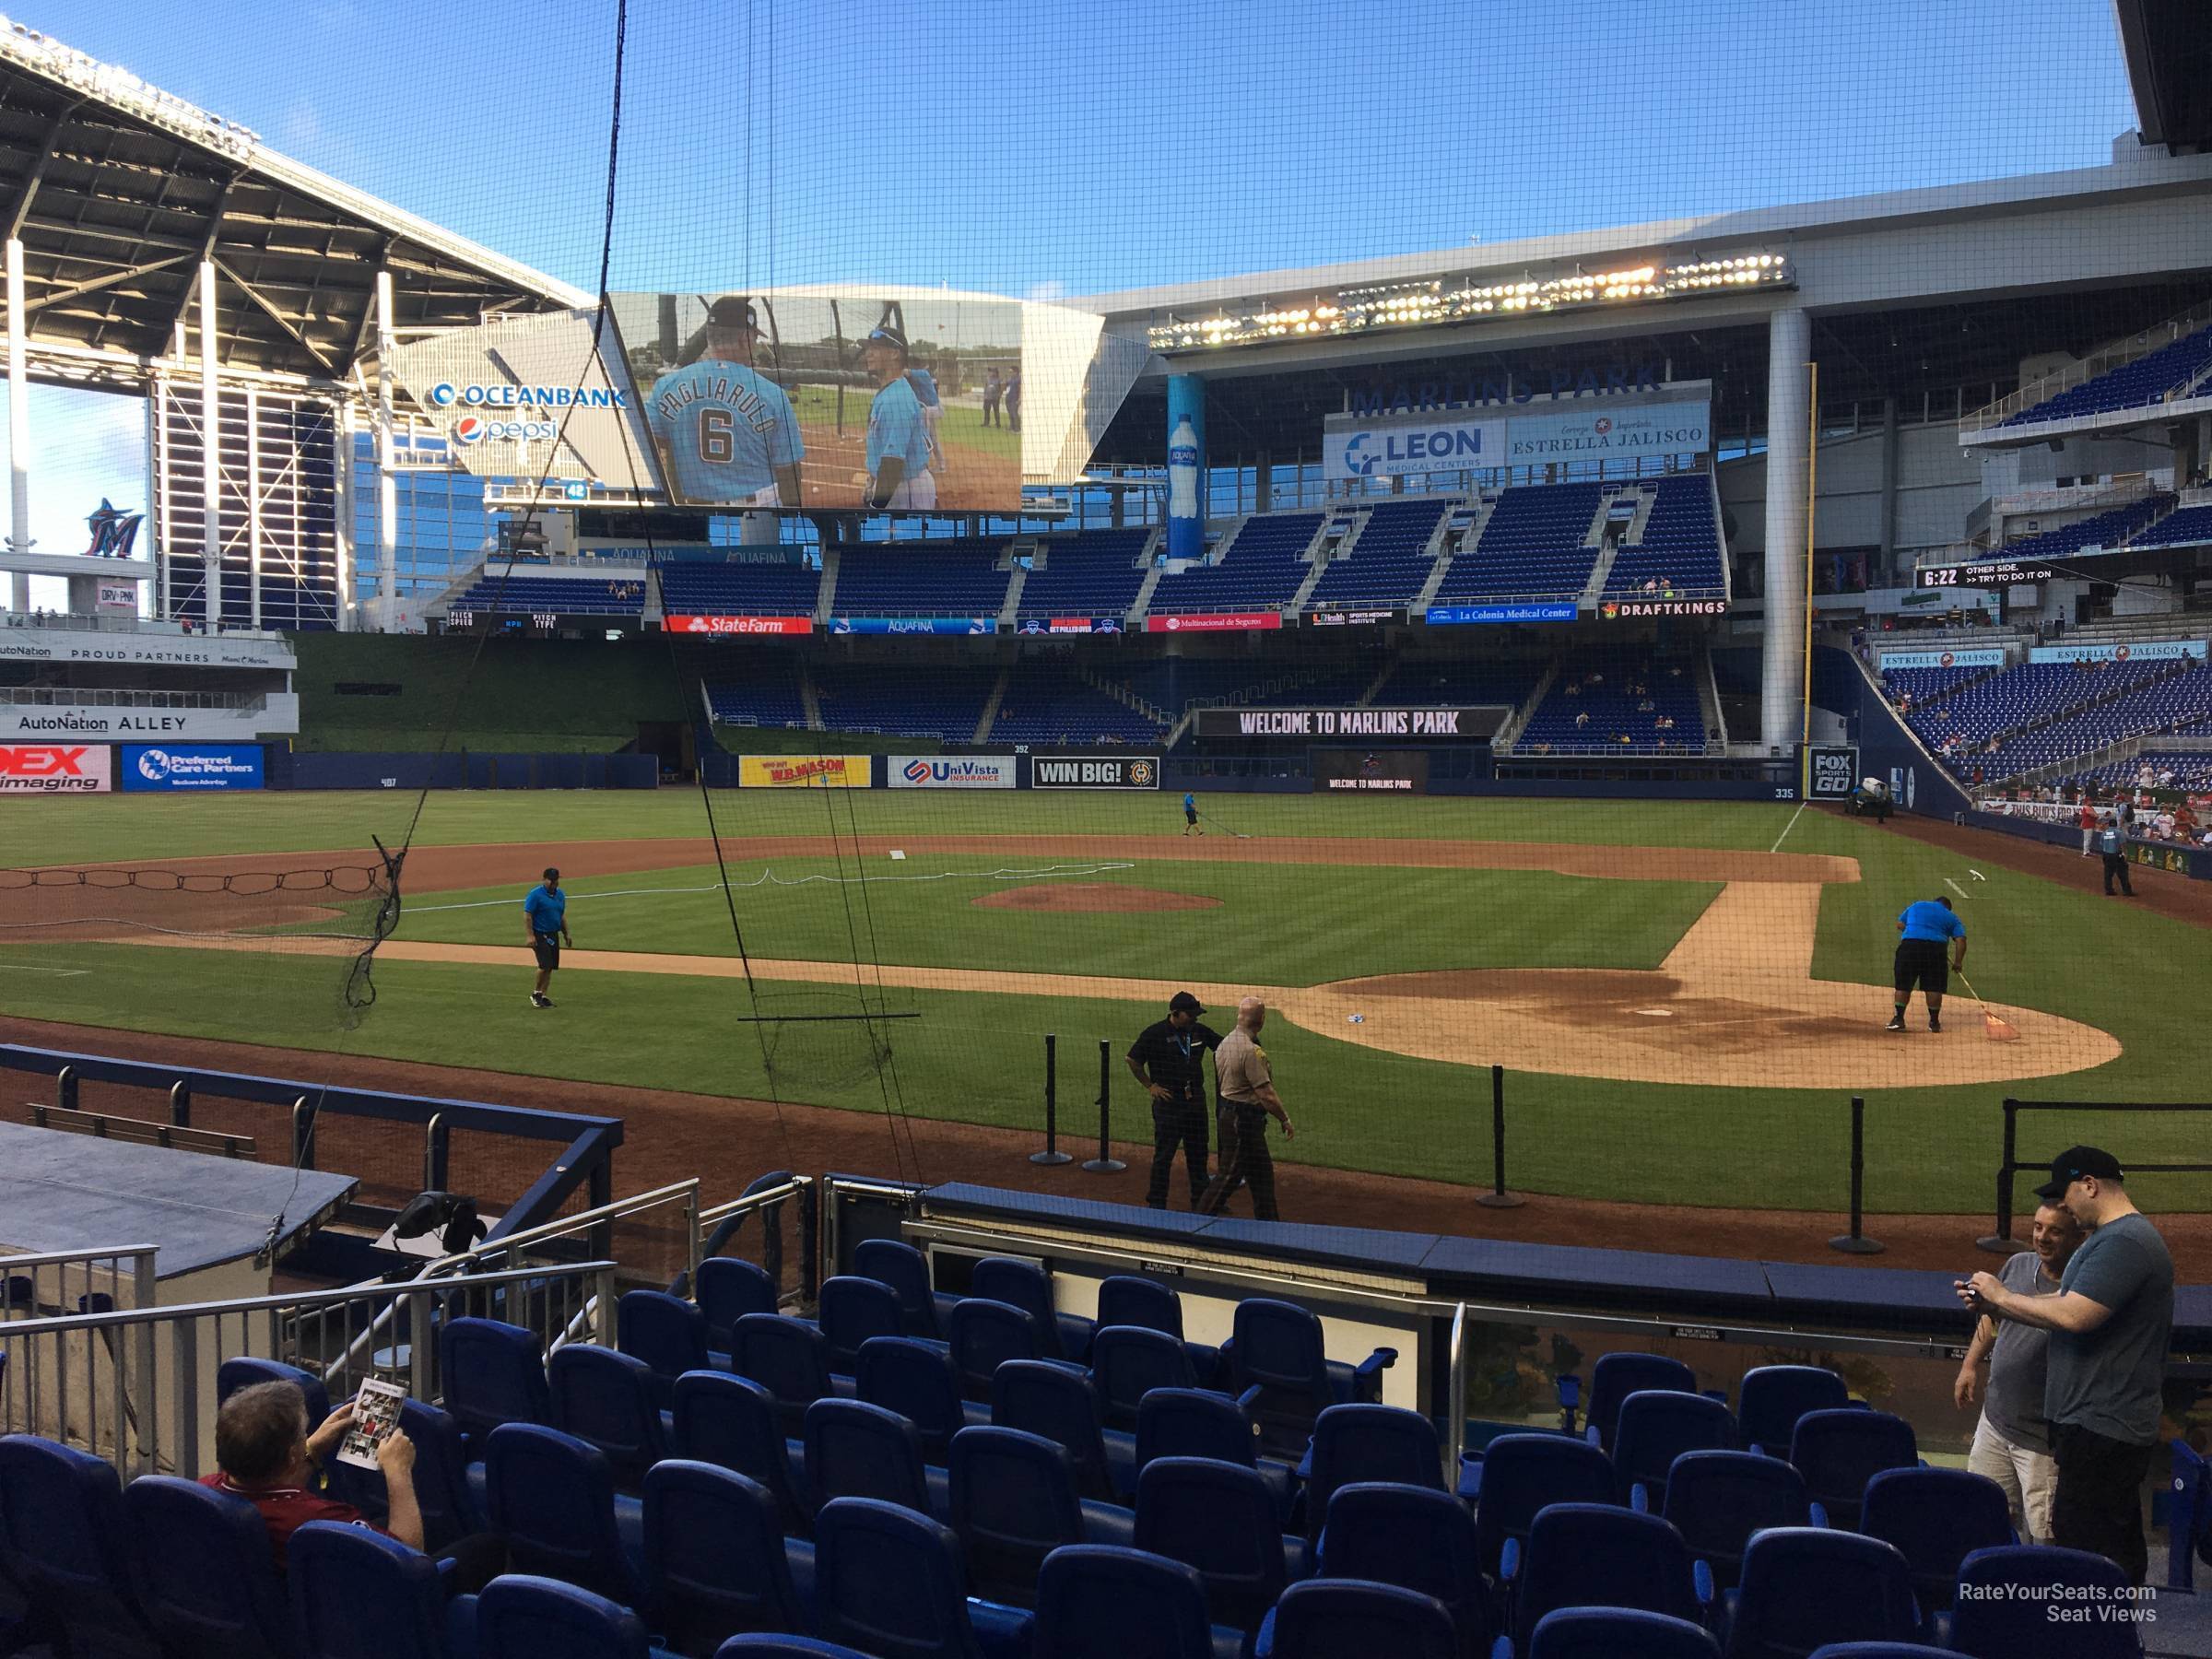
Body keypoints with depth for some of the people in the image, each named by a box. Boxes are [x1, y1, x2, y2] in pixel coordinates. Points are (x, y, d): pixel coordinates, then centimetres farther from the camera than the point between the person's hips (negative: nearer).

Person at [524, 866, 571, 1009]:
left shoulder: (560, 895, 10)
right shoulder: (535, 894, -11)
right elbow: (527, 915, -13)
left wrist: (566, 935, 18)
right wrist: (530, 935, -19)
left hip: (554, 935, 7)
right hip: (539, 935, -7)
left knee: (551, 967, 6)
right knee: (545, 965, -16)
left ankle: (542, 996, 14)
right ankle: (536, 993, 2)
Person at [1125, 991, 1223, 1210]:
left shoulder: (1200, 1031, 5)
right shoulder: (1155, 1033, -11)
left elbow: (1222, 1046, 18)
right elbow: (1132, 1059, -6)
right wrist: (1150, 1086, -6)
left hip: (1196, 1099, 5)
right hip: (1168, 1100, -5)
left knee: (1198, 1152, 13)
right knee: (1164, 1153, 0)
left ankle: (1200, 1200, 24)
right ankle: (1157, 1203, 10)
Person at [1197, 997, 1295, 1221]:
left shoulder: (1225, 1043, 7)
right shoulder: (1251, 1051, -22)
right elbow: (1266, 1095, -22)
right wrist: (1285, 1120, -11)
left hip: (1228, 1114, 10)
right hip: (1243, 1120, -10)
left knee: (1262, 1175, 17)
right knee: (1229, 1176, -2)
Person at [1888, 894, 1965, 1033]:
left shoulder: (1916, 905, 23)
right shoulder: (1951, 917, 18)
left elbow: (1900, 924, 22)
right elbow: (1961, 939, 5)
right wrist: (1958, 962, 5)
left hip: (1909, 944, 0)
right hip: (1935, 947, 0)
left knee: (1903, 985, 6)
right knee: (1934, 987, 7)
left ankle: (1899, 1019, 6)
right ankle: (1934, 1022, 11)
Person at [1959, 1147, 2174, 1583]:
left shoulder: (2125, 1241, -18)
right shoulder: (2109, 1237, 17)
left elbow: (2073, 1315, -26)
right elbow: (2063, 1304, 18)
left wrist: (2003, 1297, -13)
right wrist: (1994, 1305, 5)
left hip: (2102, 1428, -11)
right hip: (2101, 1421, 11)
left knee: (2082, 1547, -8)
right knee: (2118, 1550, 15)